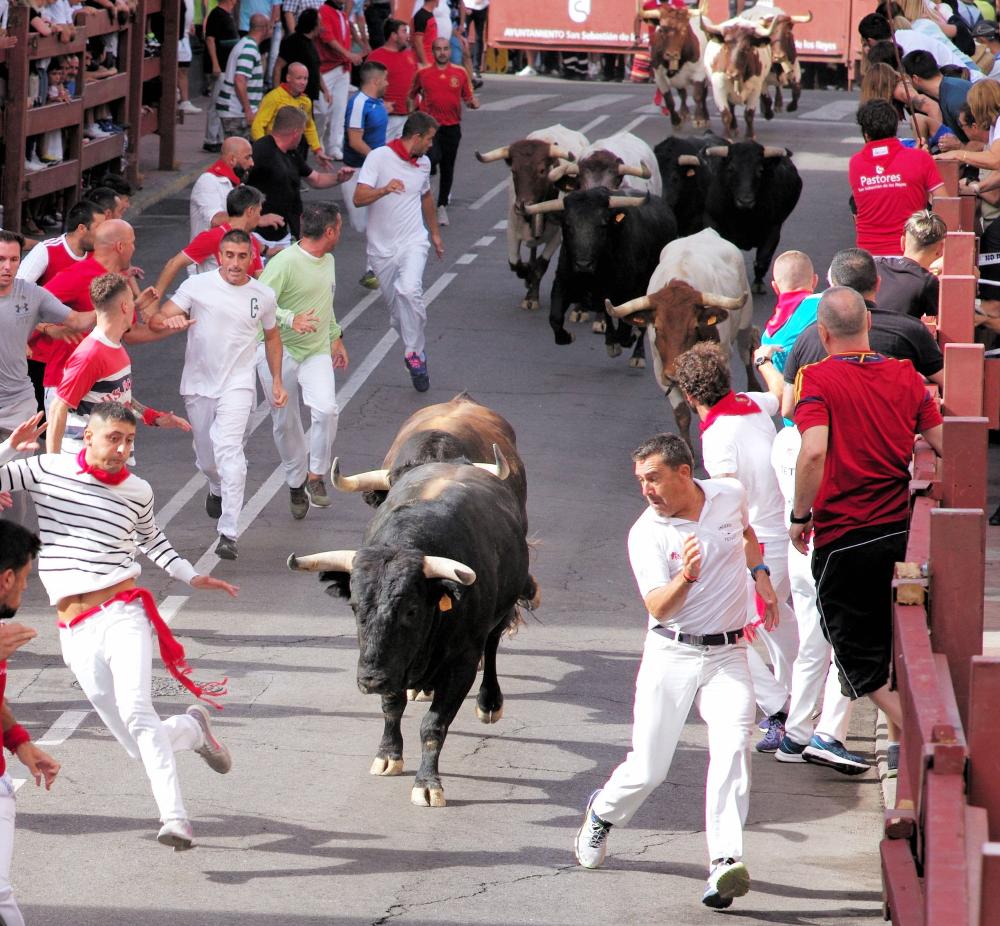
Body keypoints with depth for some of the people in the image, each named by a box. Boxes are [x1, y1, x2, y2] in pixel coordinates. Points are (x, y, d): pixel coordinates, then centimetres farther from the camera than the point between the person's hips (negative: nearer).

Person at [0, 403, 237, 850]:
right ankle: (193, 727, 33)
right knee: (141, 746, -1)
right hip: (75, 626, 1)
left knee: (135, 711, -27)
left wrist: (191, 577, 23)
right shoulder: (46, 470, 6)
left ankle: (174, 817, -32)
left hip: (122, 611, -1)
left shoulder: (137, 491, 11)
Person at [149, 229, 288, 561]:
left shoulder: (263, 295, 1)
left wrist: (277, 381, 16)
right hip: (198, 384, 1)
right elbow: (155, 320, -9)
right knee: (206, 459, 13)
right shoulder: (197, 286, -6)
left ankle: (228, 534, -24)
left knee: (228, 449, -22)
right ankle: (217, 489, 52)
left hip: (237, 385, -1)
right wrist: (171, 322, -33)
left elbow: (272, 336, 19)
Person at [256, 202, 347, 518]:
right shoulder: (284, 263, -19)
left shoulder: (328, 261, 8)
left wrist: (336, 337, 28)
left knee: (326, 410, -18)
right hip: (278, 352, -5)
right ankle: (296, 483, 26)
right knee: (286, 423, 7)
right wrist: (291, 319, -36)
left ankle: (316, 474, -1)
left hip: (316, 352, 5)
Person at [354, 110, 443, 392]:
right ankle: (415, 351, 28)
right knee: (395, 307, 5)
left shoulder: (424, 163, 9)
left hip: (412, 242, 1)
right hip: (382, 247, -1)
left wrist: (435, 232, 36)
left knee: (409, 291, -26)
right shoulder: (379, 157, -9)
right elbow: (358, 198, -19)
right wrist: (385, 189, -38)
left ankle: (414, 355, -18)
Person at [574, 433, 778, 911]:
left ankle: (726, 862, -28)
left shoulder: (730, 495, 2)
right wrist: (686, 576, -37)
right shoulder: (646, 533, -8)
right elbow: (658, 608, -20)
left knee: (731, 747, -21)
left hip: (728, 655, 2)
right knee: (647, 769, 1)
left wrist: (760, 575, 21)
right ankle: (602, 812, 34)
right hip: (671, 655, -1)